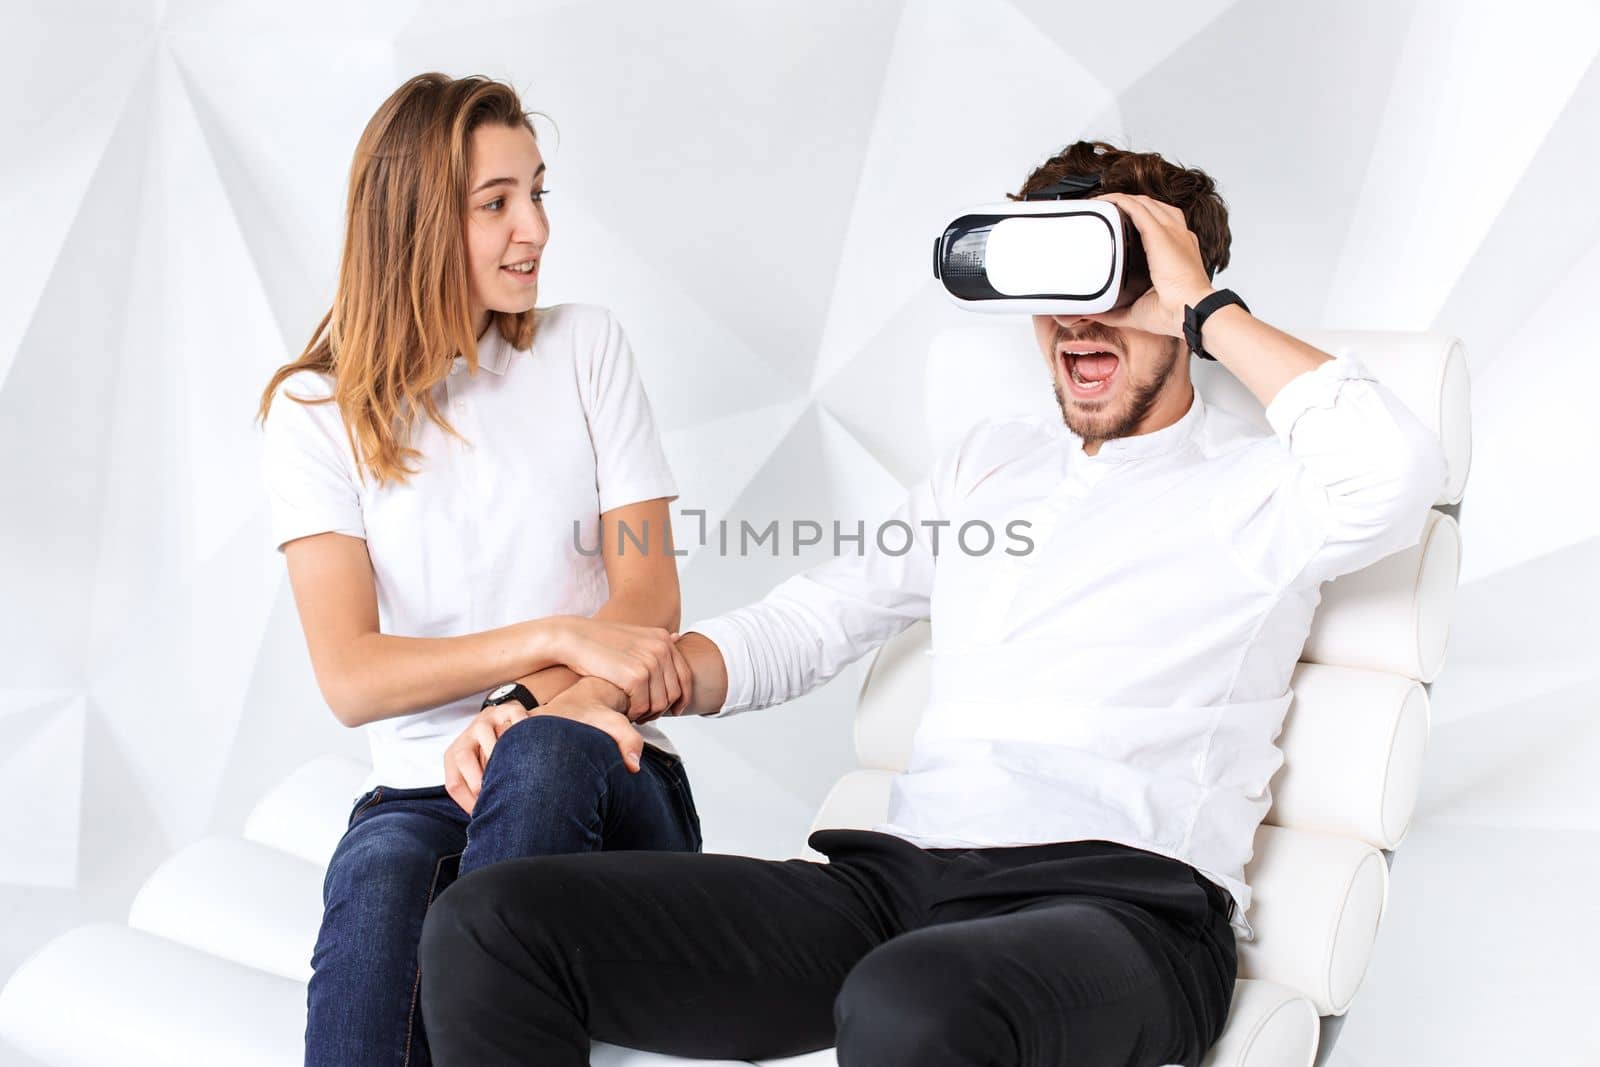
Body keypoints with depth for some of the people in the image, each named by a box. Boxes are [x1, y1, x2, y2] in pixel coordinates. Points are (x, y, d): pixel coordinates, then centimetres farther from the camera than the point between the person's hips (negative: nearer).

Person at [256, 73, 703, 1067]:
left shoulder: (586, 347, 8)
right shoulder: (319, 410, 5)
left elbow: (650, 600, 1)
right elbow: (352, 679, -5)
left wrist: (528, 709, -18)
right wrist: (560, 635, -18)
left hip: (599, 780, 1)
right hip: (421, 791, 0)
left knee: (542, 755, -36)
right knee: (377, 881, -35)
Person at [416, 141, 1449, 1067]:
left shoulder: (1257, 486, 8)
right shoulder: (992, 462, 26)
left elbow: (1399, 473, -16)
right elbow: (802, 626, 22)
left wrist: (1205, 305, -3)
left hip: (1121, 904, -5)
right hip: (896, 879, 6)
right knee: (488, 926, -12)